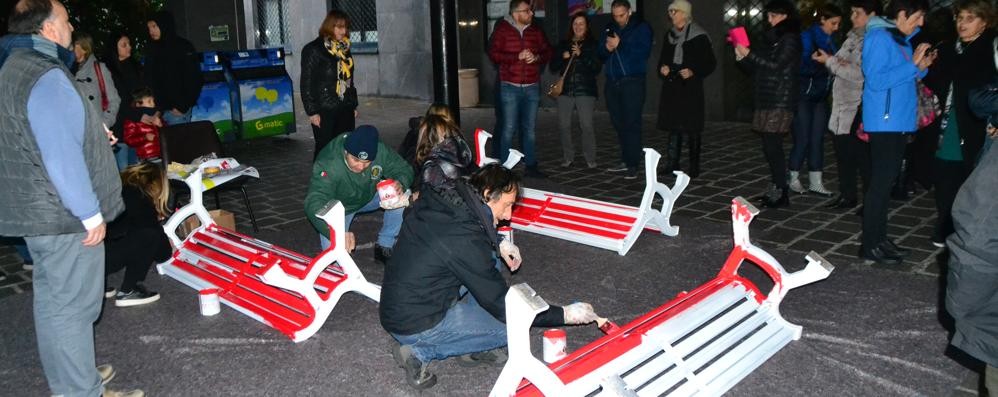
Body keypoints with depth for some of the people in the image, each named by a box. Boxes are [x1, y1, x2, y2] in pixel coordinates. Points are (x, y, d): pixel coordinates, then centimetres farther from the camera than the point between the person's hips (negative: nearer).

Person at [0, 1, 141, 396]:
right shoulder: (45, 77, -20)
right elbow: (62, 155, -25)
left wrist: (91, 133, 20)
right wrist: (90, 213, -20)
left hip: (38, 211, 11)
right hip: (63, 216, -11)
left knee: (55, 299, 19)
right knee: (71, 303, -2)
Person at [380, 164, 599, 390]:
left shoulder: (440, 202, -3)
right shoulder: (465, 241, -27)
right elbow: (502, 306, -19)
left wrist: (497, 245, 6)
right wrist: (564, 314, -11)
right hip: (416, 326, -9)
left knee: (489, 261, 12)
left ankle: (470, 350, 12)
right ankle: (420, 352, -2)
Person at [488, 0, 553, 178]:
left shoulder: (536, 31, 8)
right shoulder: (502, 29, -2)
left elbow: (547, 52, 14)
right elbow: (493, 54, -8)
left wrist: (537, 57, -8)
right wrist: (518, 56, -17)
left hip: (532, 87, 4)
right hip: (510, 87, -4)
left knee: (529, 128, 9)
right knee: (509, 128, -4)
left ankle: (531, 165, 16)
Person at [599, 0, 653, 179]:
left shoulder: (641, 28, 0)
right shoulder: (608, 29, 15)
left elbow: (644, 52, -14)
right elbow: (600, 55, 14)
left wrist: (620, 45, -18)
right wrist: (606, 48, -8)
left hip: (632, 82, -5)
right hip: (612, 83, 5)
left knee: (632, 123, -8)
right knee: (618, 123, 8)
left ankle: (633, 164, -6)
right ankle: (625, 160, 17)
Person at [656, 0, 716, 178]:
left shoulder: (698, 36, -5)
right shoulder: (669, 36, 13)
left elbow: (710, 63, -4)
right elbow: (662, 60, 22)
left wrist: (693, 72, -18)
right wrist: (662, 69, 1)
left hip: (690, 88, -5)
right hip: (671, 87, 6)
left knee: (691, 128, -3)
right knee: (673, 127, 6)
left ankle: (694, 167, 6)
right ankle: (672, 164, 12)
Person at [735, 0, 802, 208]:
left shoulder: (790, 39, -6)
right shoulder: (771, 37, 18)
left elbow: (776, 65, -15)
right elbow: (758, 67, 18)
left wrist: (749, 54, -15)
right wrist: (742, 57, 3)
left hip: (779, 101, -8)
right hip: (766, 100, 8)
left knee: (772, 146, -10)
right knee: (770, 146, 8)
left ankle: (780, 192, -5)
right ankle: (776, 189, 15)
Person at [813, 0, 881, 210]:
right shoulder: (853, 36, 14)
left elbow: (860, 74, -20)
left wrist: (830, 62, -15)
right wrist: (830, 60, -2)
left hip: (858, 109, -8)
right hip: (842, 105, 9)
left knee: (862, 156, -3)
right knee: (842, 152, 15)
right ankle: (847, 195, 27)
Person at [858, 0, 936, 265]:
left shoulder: (902, 40, 15)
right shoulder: (879, 37, -12)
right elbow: (876, 80, -20)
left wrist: (920, 67, 3)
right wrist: (912, 64, -18)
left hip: (900, 122, 9)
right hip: (884, 122, -9)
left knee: (887, 181, 13)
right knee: (881, 182, -7)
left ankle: (879, 237, 21)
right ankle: (870, 246, -1)